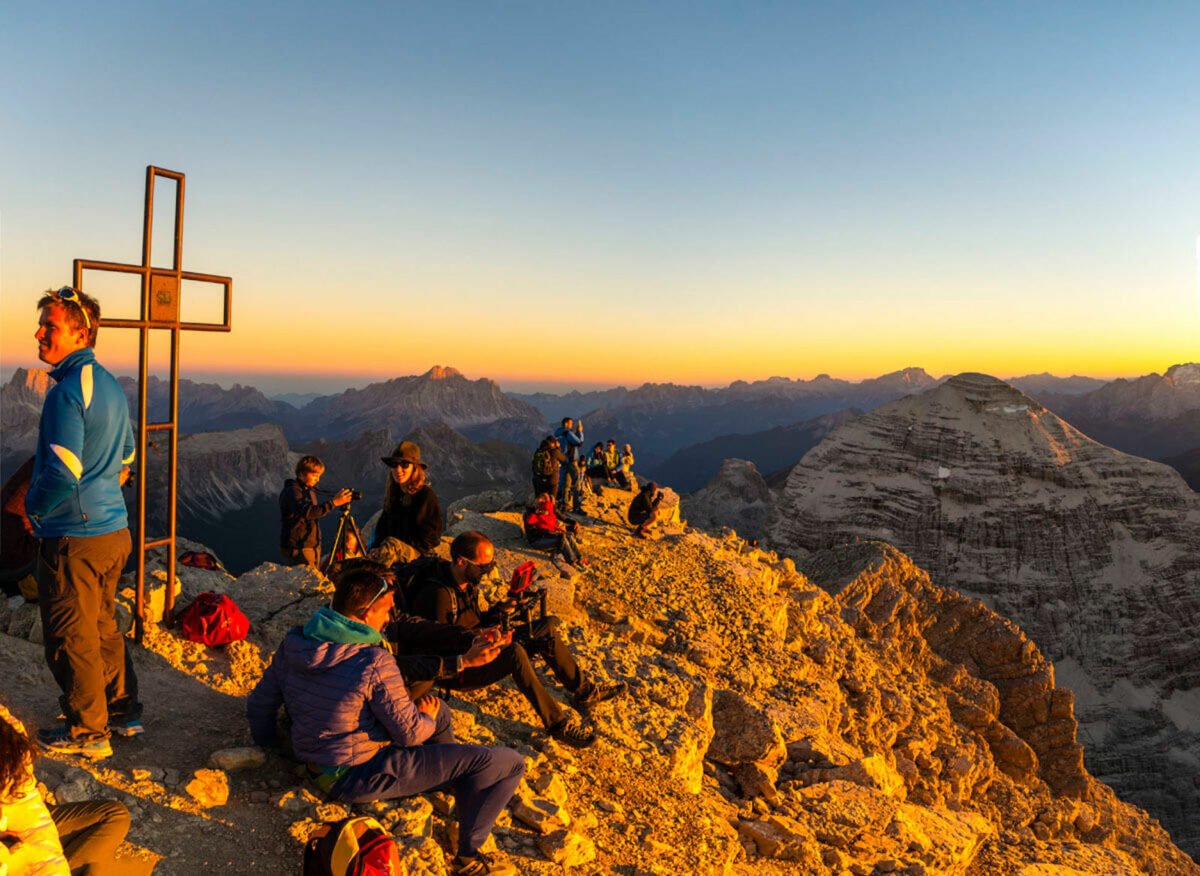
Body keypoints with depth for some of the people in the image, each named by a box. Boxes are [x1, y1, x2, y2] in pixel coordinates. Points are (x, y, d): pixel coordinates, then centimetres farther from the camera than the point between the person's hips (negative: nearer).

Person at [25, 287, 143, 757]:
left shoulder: (67, 390, -19)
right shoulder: (109, 384, 10)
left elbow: (64, 472, -24)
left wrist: (32, 505, -7)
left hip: (74, 537, -9)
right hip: (114, 527, 9)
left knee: (70, 636, 5)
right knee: (103, 625, 20)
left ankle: (87, 731, 17)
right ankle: (123, 711, 31)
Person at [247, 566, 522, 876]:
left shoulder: (292, 644, -3)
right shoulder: (374, 663, -26)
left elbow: (259, 705, 8)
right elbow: (410, 733, -19)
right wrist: (427, 717, 4)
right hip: (359, 777, -9)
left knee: (439, 711, 28)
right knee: (509, 763, -9)